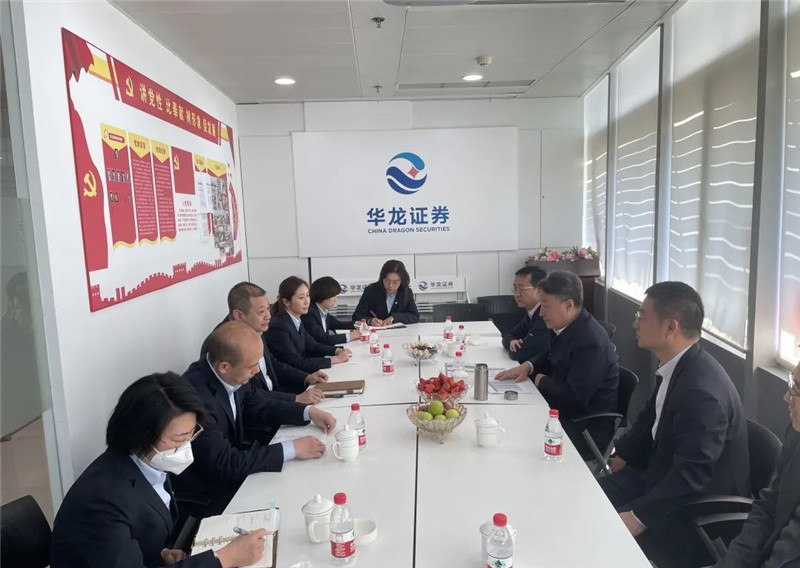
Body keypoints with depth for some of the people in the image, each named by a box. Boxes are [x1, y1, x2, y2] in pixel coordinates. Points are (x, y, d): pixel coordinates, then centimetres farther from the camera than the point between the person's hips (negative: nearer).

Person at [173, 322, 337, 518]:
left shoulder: (231, 376, -10)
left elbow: (257, 407, 6)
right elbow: (225, 464, -30)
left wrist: (308, 411, -7)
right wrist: (291, 449, -26)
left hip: (230, 461, 7)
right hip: (209, 496, -7)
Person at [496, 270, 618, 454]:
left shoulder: (591, 341, -27)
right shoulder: (563, 326, 0)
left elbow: (575, 396, -28)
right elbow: (550, 358, 19)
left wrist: (542, 381, -12)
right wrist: (528, 366, -1)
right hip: (564, 411, 8)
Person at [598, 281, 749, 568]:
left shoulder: (701, 390, -32)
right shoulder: (675, 367, -2)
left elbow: (690, 476, -30)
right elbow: (649, 420, 15)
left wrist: (637, 518, -29)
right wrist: (619, 456, 8)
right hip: (664, 473, 8)